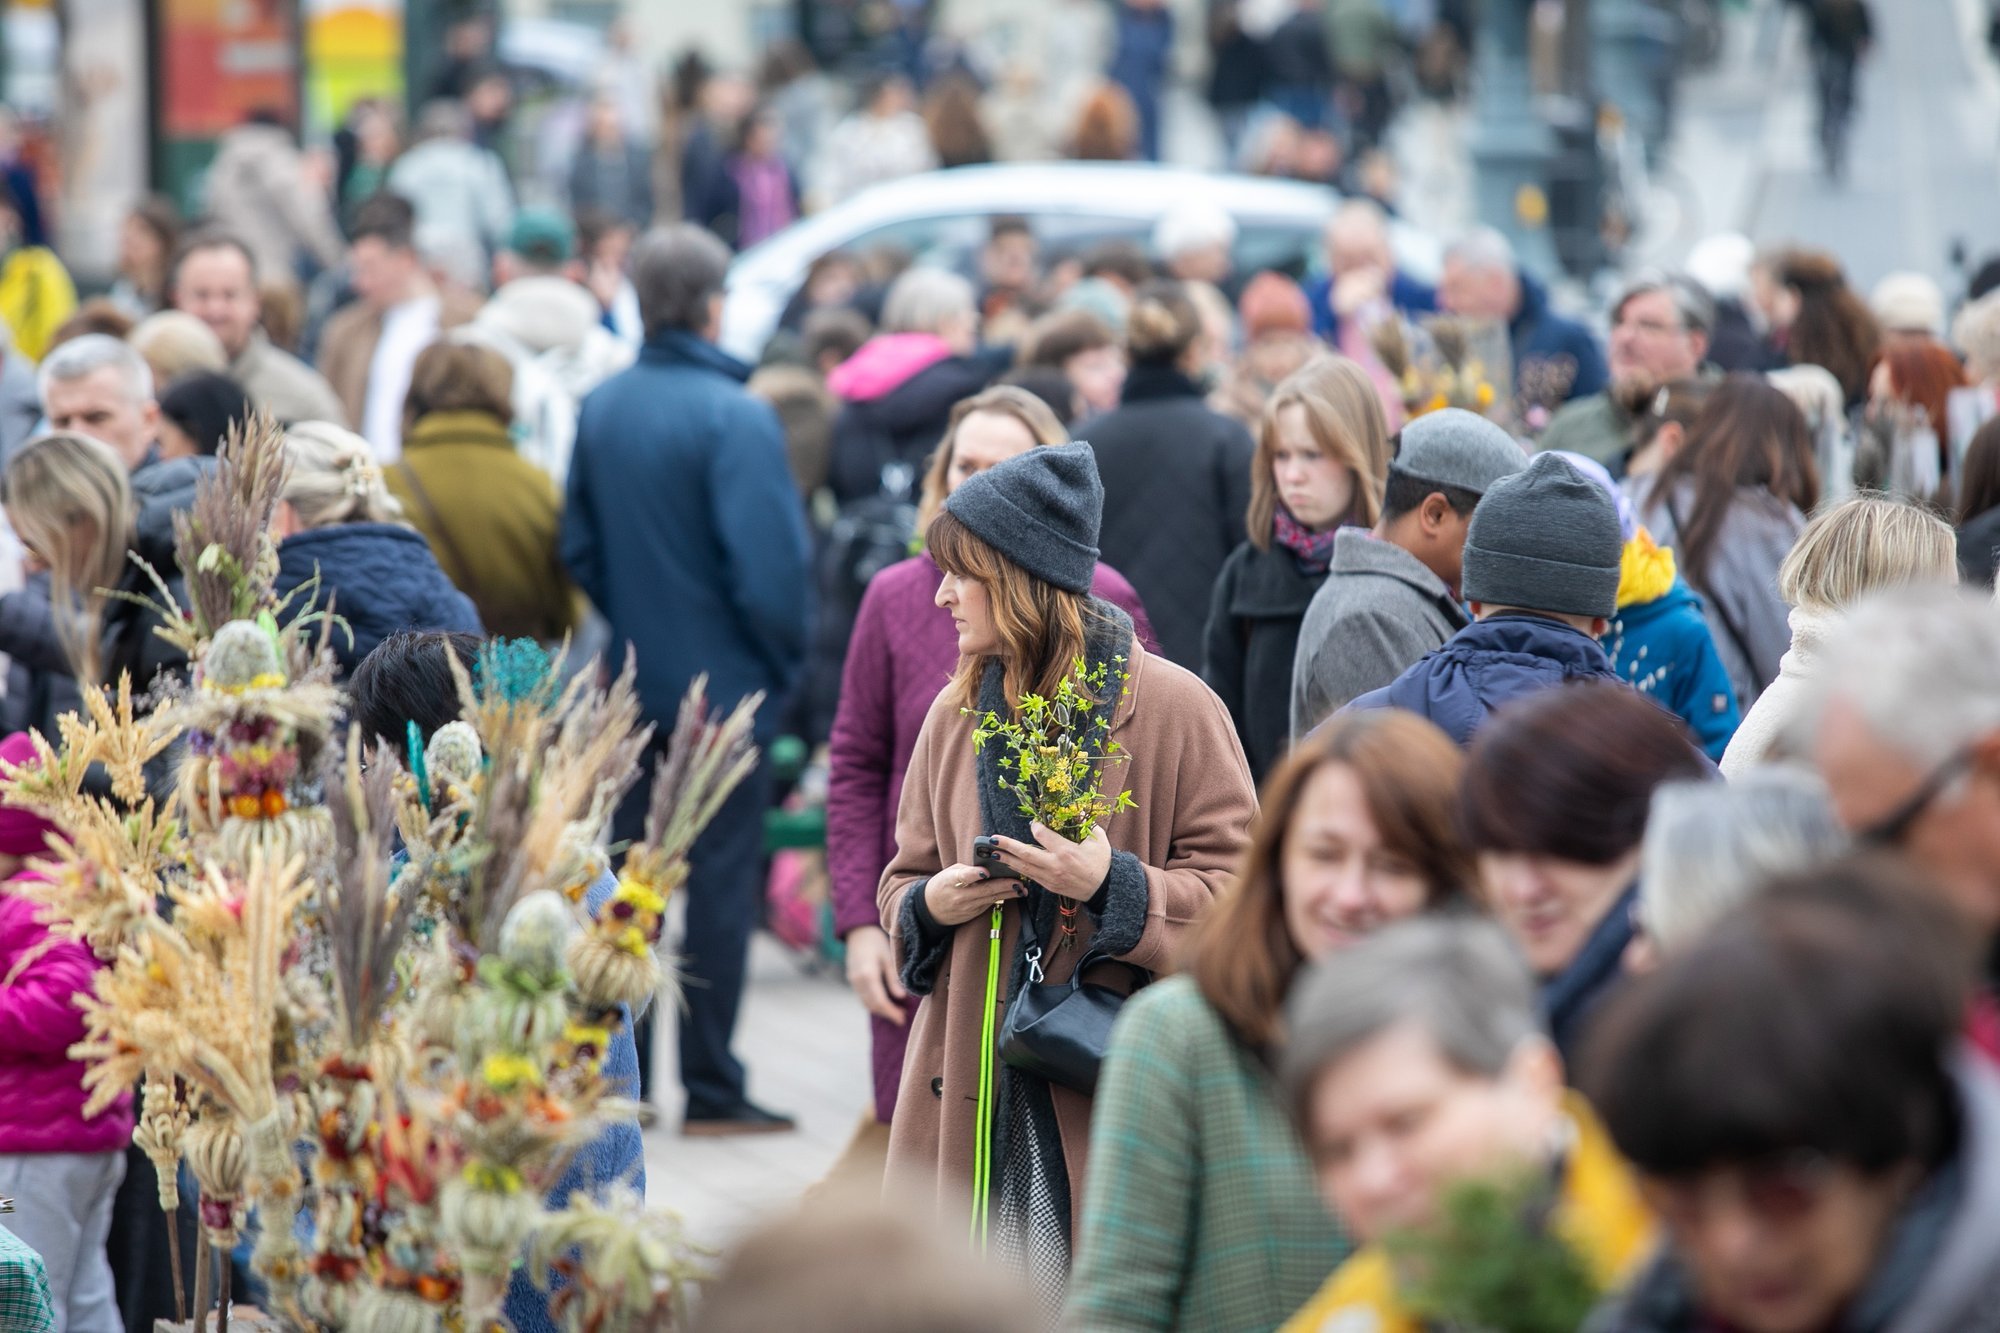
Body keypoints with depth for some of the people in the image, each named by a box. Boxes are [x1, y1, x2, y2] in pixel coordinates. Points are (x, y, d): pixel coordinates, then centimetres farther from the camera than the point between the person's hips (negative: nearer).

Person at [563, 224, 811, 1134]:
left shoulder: (600, 409, 3)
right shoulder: (734, 416, -17)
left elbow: (578, 547, 9)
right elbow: (767, 563, -20)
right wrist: (784, 659, -5)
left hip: (632, 682, 6)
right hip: (723, 683, -6)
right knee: (721, 879, 0)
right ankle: (709, 1086, 3)